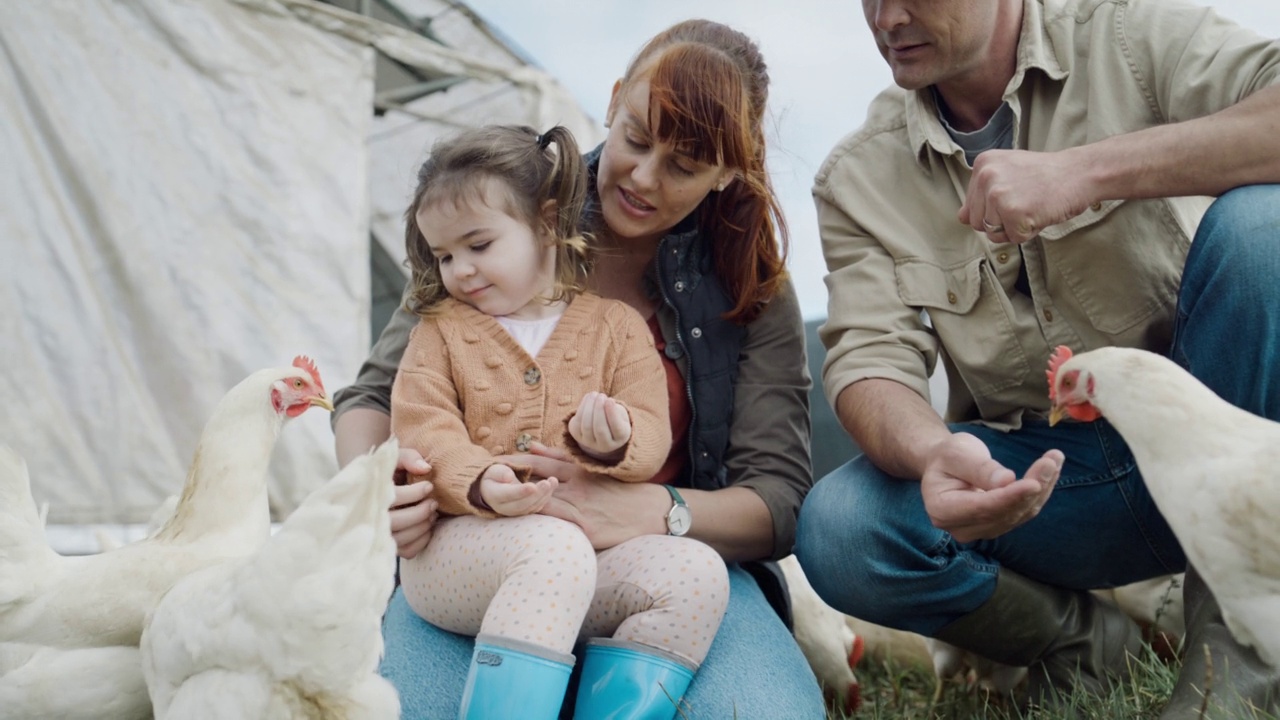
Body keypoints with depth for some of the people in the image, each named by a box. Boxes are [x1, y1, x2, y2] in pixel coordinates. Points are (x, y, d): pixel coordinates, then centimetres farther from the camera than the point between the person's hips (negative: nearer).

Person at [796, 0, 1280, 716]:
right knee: (839, 532, -25)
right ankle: (1082, 640, 5)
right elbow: (868, 358, -11)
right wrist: (934, 454, -34)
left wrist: (1088, 170, -33)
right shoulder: (857, 180, -1)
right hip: (1033, 468, 2)